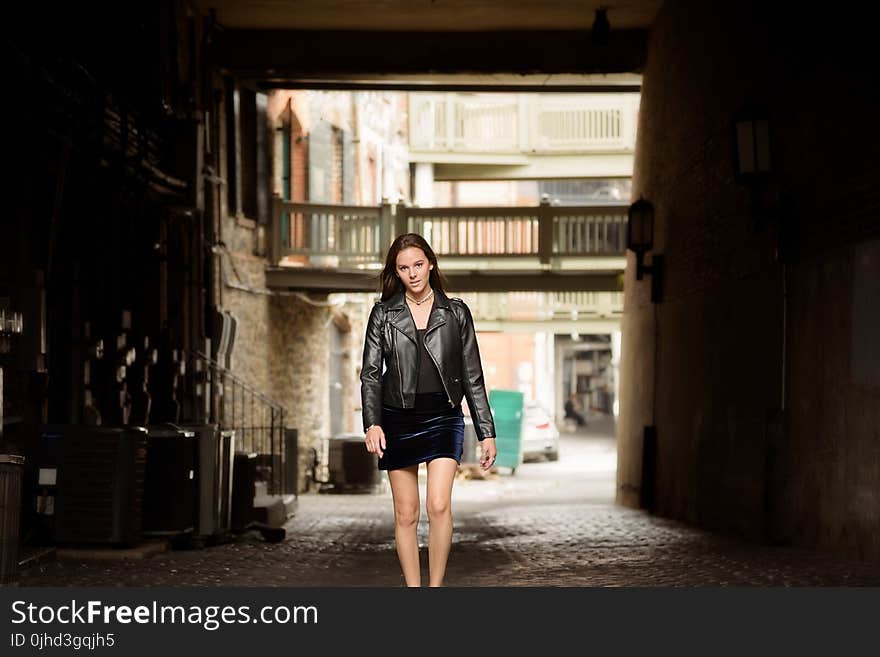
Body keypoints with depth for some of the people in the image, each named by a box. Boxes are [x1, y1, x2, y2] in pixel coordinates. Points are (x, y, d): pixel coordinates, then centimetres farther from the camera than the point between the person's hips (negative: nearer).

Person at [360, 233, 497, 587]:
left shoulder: (456, 312, 4)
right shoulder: (383, 313, 3)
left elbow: (472, 375, 6)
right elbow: (371, 373, 0)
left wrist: (486, 432, 3)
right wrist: (372, 423, -15)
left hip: (443, 417, -1)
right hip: (398, 420, 1)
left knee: (439, 504, -17)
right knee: (406, 514, 3)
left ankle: (436, 587, -7)